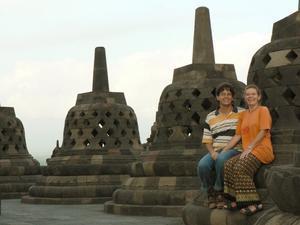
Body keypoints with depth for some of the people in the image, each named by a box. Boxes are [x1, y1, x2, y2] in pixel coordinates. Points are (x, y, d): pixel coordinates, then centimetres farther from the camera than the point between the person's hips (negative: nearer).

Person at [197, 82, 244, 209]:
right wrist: (212, 152, -10)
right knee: (202, 165, -30)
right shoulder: (210, 117, 15)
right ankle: (210, 192, -6)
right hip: (216, 151, 3)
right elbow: (207, 141, 12)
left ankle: (219, 191, -17)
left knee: (221, 159, -38)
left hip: (234, 150, -3)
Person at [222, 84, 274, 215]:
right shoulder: (243, 114, 20)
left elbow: (263, 132, -9)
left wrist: (249, 148, -16)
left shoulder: (263, 110, 2)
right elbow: (237, 136, 16)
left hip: (262, 149, -6)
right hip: (248, 152, 6)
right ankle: (236, 200, -16)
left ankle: (254, 203, -25)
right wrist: (224, 150, 5)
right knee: (229, 165, -19)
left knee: (240, 167, -29)